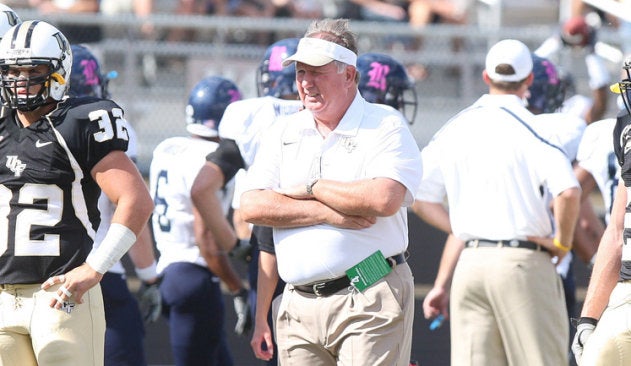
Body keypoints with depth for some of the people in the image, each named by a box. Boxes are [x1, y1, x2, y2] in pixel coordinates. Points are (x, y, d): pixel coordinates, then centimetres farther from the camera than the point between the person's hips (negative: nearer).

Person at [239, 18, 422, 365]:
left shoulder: (385, 125, 0)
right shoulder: (283, 133, 16)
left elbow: (384, 199, -18)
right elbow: (251, 206, 3)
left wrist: (311, 189, -6)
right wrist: (328, 213, -9)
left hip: (369, 302, -5)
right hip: (299, 306, 5)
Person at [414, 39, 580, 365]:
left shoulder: (453, 130, 10)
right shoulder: (530, 127, -8)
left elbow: (421, 199, 12)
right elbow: (568, 191, -20)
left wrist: (465, 235, 12)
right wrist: (562, 243, -5)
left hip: (469, 263, 5)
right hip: (522, 263, -5)